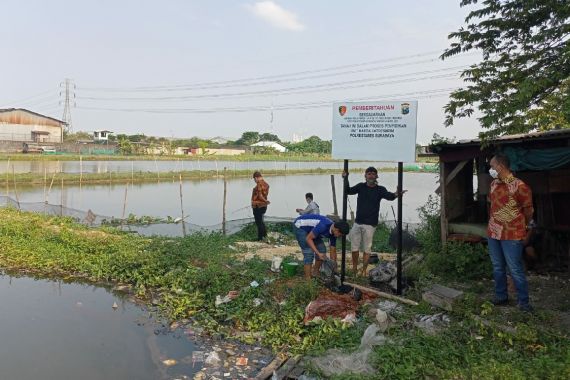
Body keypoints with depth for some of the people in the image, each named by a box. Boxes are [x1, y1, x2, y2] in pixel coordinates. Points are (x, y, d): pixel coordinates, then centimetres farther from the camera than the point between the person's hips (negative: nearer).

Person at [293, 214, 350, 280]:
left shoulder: (333, 233, -9)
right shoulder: (323, 226, -34)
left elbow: (333, 251, 0)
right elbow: (308, 239, -28)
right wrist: (318, 253, -30)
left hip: (310, 228, 9)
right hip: (300, 226, -8)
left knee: (322, 249, 3)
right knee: (309, 253, -16)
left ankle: (315, 274, 18)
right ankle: (308, 279, -9)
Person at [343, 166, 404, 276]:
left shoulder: (380, 189, -2)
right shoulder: (361, 186, 7)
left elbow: (389, 196, -18)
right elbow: (349, 191, 10)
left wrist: (396, 194, -41)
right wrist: (346, 179, -4)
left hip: (370, 224, -3)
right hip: (358, 222, 3)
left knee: (367, 248, 1)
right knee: (354, 247, 7)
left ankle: (364, 271, 11)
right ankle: (354, 268, 22)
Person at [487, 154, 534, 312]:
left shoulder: (519, 186, -16)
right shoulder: (494, 184, 6)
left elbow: (528, 210, -4)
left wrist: (522, 227, 10)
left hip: (512, 235, -7)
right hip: (493, 233, 7)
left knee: (515, 270, -1)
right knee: (498, 268, 16)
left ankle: (523, 302, 13)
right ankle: (501, 296, 30)